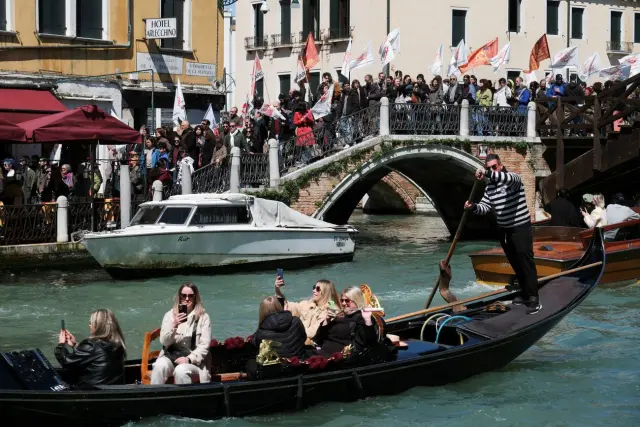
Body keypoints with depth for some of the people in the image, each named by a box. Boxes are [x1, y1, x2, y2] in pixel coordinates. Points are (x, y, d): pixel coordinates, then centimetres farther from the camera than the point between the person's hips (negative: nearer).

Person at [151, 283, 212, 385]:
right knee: (159, 366, -31)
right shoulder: (170, 315, 7)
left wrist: (189, 359, -17)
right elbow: (164, 342, 0)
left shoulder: (203, 317, 2)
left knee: (180, 370, -35)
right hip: (170, 356, 2)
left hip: (194, 359, -2)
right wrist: (174, 326, -18)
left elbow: (204, 345, -2)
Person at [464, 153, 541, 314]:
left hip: (521, 228, -8)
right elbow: (485, 207, 4)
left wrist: (487, 174, -52)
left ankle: (534, 300, -9)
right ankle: (526, 294, 24)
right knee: (515, 264, 14)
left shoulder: (513, 177, -13)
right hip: (504, 230, 8)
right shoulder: (489, 187, 9)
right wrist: (473, 206, -19)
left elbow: (509, 179, -39)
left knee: (526, 263, -9)